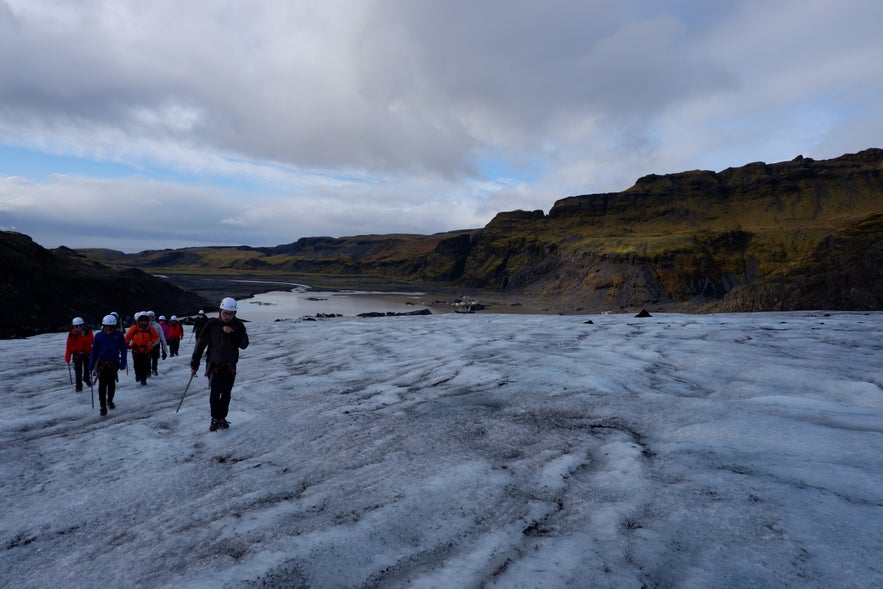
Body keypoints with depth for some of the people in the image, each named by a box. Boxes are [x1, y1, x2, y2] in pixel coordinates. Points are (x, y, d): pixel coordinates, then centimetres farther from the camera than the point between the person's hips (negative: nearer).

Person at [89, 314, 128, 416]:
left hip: (114, 363, 1)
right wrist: (91, 365, 1)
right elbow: (94, 351, 1)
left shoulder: (119, 335, -9)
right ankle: (103, 406, 2)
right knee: (102, 385, -5)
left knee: (112, 384, 13)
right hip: (102, 363, -1)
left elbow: (123, 350, -3)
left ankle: (110, 401, 34)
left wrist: (123, 363, -8)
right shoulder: (98, 336, -7)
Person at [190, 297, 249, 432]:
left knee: (226, 394, 8)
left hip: (230, 365, 2)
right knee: (215, 392, -13)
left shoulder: (238, 326, -3)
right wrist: (194, 364, -2)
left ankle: (222, 418, 23)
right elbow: (200, 344, -3)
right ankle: (215, 419, 2)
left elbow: (244, 344, -10)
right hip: (214, 364, -2)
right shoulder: (212, 325, -8)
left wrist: (232, 333, -24)